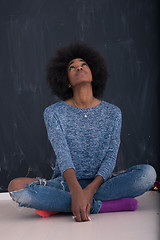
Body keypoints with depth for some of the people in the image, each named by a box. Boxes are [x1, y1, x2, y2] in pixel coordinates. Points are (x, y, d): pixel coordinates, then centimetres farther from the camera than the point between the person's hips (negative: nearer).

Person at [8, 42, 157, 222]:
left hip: (100, 183, 1)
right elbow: (62, 155, -14)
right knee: (16, 187, -28)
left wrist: (91, 190, -23)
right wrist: (76, 192, -33)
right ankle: (98, 206, -26)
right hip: (66, 185, -1)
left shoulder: (113, 113, 5)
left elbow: (110, 158, -4)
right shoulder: (54, 113, 0)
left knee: (148, 173, -27)